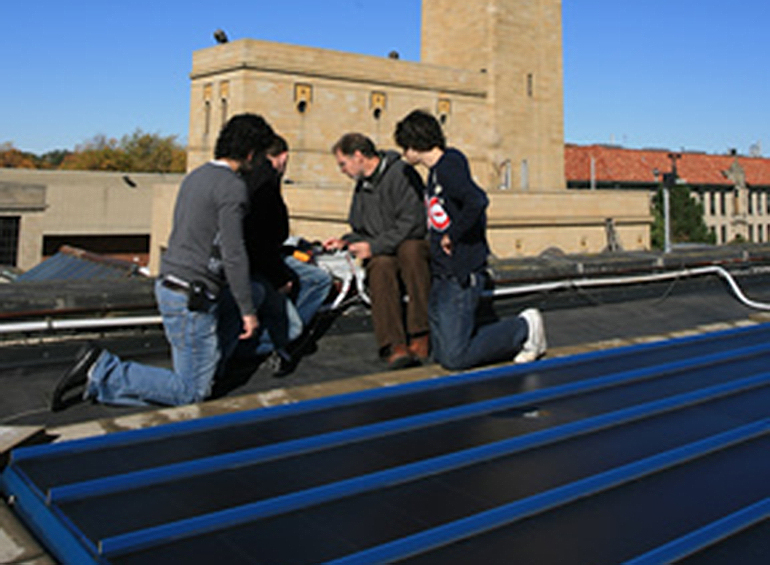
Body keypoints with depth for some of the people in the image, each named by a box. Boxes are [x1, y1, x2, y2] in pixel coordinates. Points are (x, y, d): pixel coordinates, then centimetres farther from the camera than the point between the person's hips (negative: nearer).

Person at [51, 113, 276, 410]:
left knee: (255, 296, 25)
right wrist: (247, 312, -12)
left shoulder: (196, 175, 12)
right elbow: (233, 254, -21)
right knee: (190, 392, 1)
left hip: (169, 283, 10)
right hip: (190, 298, -9)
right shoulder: (232, 186, -16)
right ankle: (102, 372, -5)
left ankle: (206, 363, 24)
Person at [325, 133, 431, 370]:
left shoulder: (402, 174, -3)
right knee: (382, 266, -32)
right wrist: (345, 242, 11)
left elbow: (411, 224, -13)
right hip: (380, 253, 4)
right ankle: (394, 346, -46)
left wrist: (374, 247, -14)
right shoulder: (362, 186, 23)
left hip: (411, 246, -4)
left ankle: (419, 336, -37)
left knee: (410, 250, -39)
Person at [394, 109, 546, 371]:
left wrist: (451, 236, -21)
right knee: (442, 352, 12)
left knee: (454, 357, -8)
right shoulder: (435, 172, 15)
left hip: (461, 275, -10)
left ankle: (525, 328, 8)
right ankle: (518, 338, 20)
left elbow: (477, 201, -32)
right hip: (442, 275, 10)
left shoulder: (449, 167, -15)